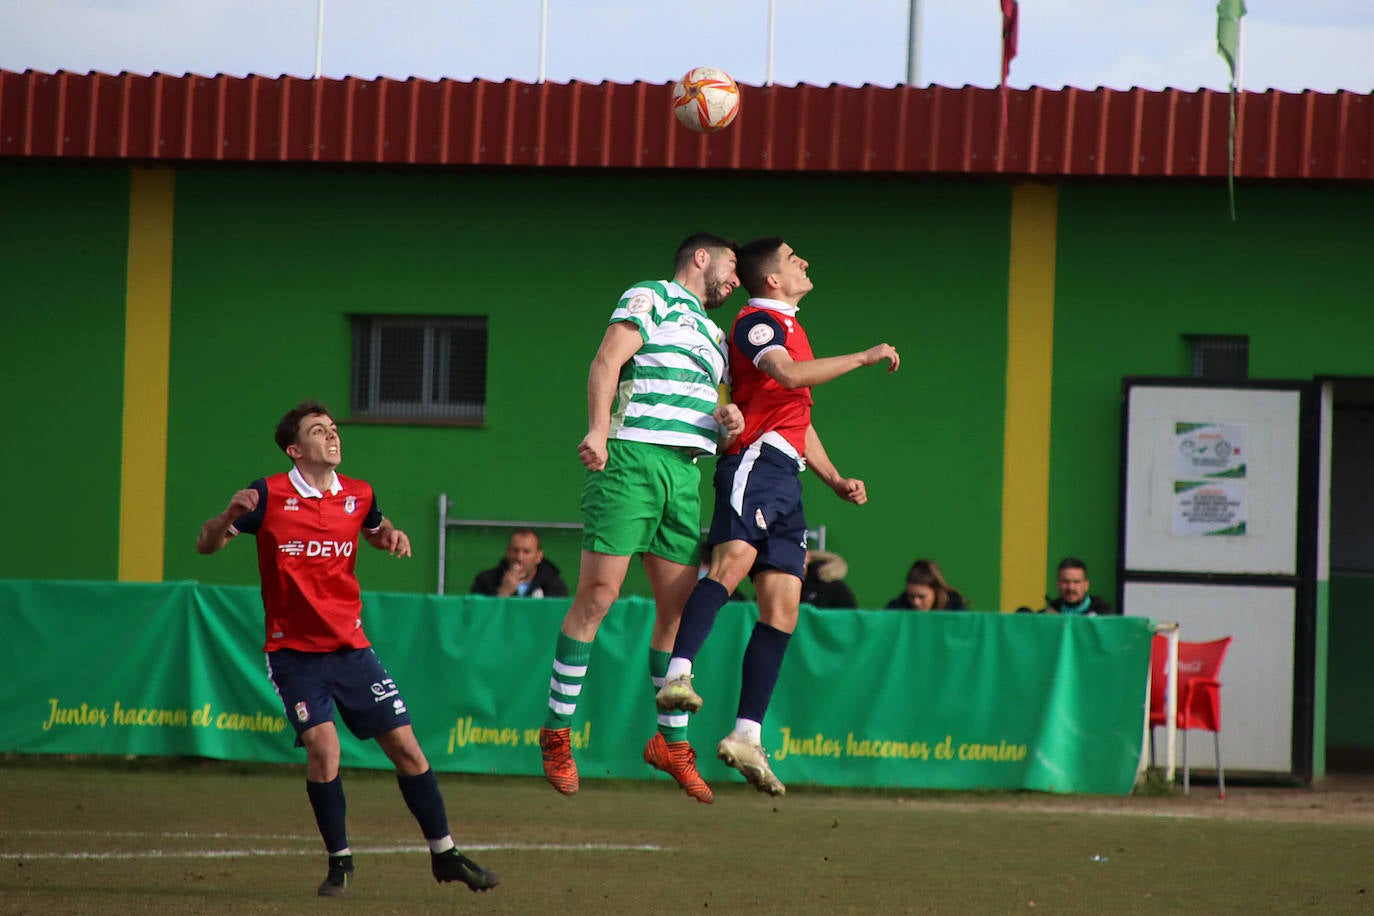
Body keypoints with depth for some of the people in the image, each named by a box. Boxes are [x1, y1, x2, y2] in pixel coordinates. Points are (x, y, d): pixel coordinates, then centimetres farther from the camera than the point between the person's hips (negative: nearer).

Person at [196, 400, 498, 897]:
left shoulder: (358, 496, 4)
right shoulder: (269, 496, -8)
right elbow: (206, 544, -4)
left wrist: (391, 535, 2)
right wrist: (230, 515, -26)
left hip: (350, 647, 4)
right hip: (294, 651, -4)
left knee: (406, 747, 1)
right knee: (323, 746, -20)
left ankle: (444, 854, 15)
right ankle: (340, 861, -3)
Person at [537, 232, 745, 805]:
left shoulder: (713, 334, 29)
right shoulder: (649, 299, 5)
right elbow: (607, 361, -7)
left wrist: (726, 420, 8)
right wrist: (598, 429, -21)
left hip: (685, 473, 8)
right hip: (630, 457, -8)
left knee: (680, 604, 2)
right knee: (598, 592, -12)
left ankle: (671, 742, 10)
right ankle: (557, 731, -7)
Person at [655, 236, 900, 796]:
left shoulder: (790, 328, 29)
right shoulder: (757, 321, 0)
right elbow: (789, 374, -20)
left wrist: (836, 480, 26)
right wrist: (865, 358, -14)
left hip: (786, 477, 9)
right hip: (756, 461, -9)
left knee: (782, 607, 1)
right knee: (734, 560, -31)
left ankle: (747, 735, -2)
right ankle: (677, 676, -47)